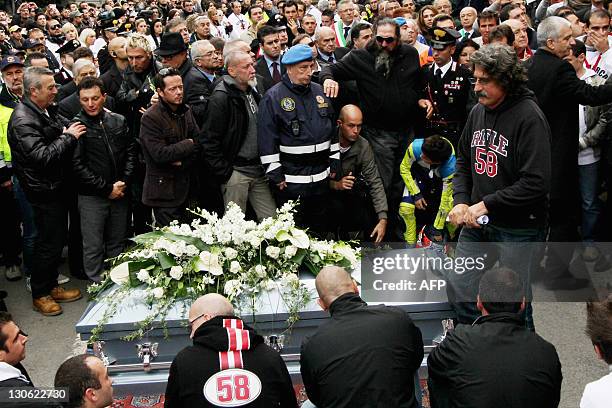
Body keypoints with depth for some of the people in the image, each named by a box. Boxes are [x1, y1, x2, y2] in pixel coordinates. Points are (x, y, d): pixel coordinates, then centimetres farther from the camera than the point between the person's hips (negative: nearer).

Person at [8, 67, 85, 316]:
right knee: (48, 242, 1)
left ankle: (51, 286, 33)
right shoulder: (23, 120, -22)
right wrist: (68, 137, -20)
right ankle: (40, 295, 17)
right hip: (44, 190, -9)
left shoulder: (43, 111, 9)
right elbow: (41, 156, -29)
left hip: (56, 187, 9)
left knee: (58, 238, 18)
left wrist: (68, 133, 4)